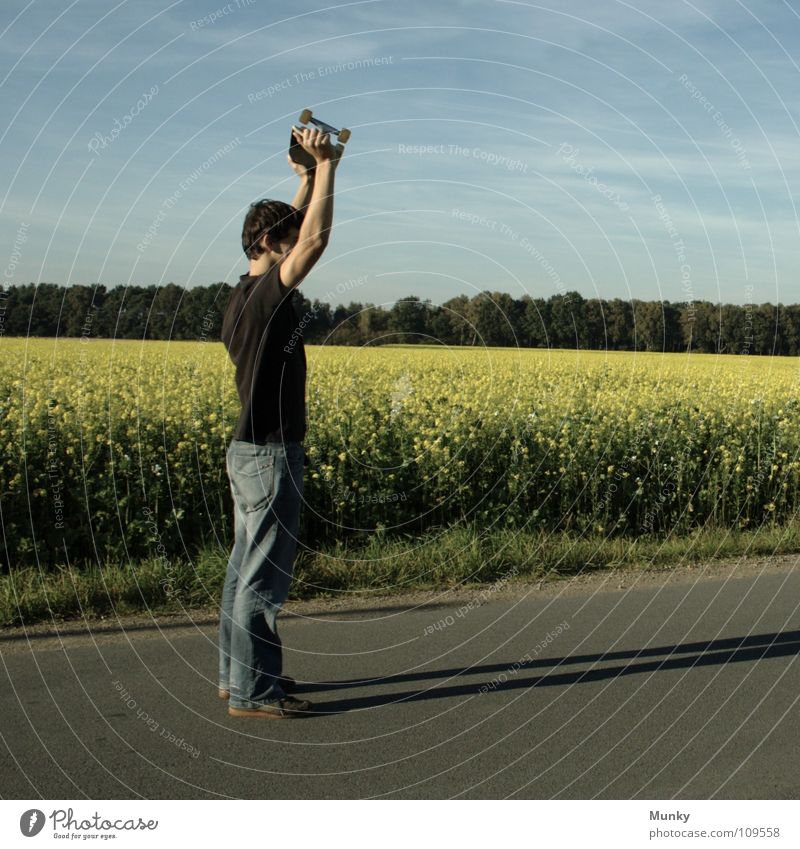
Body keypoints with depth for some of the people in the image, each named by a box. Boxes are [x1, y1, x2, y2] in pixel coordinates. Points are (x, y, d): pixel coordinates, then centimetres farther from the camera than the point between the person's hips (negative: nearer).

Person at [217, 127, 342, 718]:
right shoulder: (267, 296, -16)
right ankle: (252, 694, 4)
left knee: (246, 568, 15)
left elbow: (297, 233, 24)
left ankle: (238, 674, 24)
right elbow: (315, 240, -28)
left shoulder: (247, 293, 12)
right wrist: (326, 167, -18)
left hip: (252, 451, 10)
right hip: (271, 454, -10)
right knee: (263, 577, -4)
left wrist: (308, 178, 16)